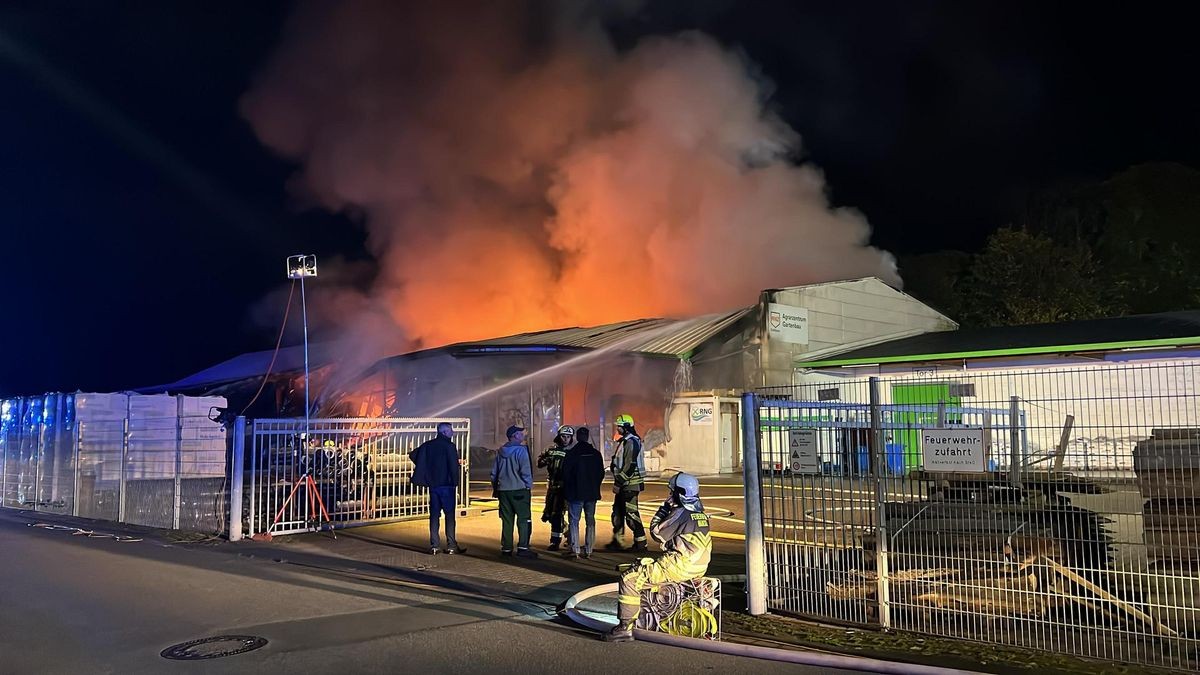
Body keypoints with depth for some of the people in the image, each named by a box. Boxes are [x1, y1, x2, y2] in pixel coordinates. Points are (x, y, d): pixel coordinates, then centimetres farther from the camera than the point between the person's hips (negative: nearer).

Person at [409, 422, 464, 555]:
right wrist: (456, 482, -6)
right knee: (450, 515, 1)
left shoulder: (428, 445, 8)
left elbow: (412, 455, 11)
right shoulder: (449, 446, -11)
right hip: (446, 485, -6)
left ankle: (434, 545, 8)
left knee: (434, 515, 9)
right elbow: (454, 465, -18)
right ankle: (451, 545, 2)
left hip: (432, 485, 6)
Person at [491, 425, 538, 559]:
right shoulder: (521, 450, -10)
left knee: (506, 520, 10)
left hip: (503, 490, 6)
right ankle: (523, 548, -6)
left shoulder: (500, 451, 10)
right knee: (523, 519, -1)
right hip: (519, 490, -6)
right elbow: (525, 471, -13)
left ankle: (506, 548, 12)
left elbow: (494, 472, 14)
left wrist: (495, 487, 21)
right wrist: (529, 486, -4)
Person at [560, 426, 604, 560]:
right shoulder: (596, 453, 3)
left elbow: (565, 473, -6)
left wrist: (568, 489, 9)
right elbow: (601, 473, 8)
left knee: (574, 521, 1)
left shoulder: (571, 453, -9)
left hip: (575, 493, -4)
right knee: (590, 521, 9)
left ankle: (575, 550, -4)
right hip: (592, 493, 4)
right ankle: (588, 550, 9)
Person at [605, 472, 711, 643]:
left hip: (679, 567, -10)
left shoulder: (681, 513, -16)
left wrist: (664, 508, -3)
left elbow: (657, 533, -9)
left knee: (629, 579, -10)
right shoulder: (700, 512, 12)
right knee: (642, 567, 32)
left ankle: (625, 627, -10)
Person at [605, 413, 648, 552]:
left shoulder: (631, 442, -15)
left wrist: (619, 483, -19)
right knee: (617, 512, 14)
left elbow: (630, 466, -21)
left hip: (630, 484, -10)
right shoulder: (623, 441, 17)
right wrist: (617, 483, 18)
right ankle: (617, 541, 21)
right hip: (623, 484, 10)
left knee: (631, 514, -7)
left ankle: (640, 542, -1)